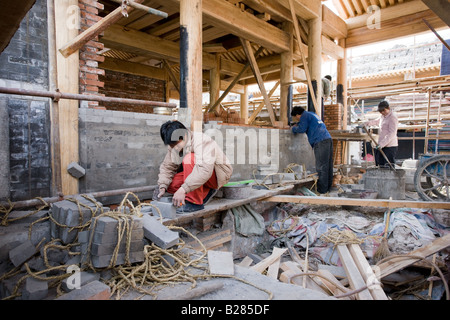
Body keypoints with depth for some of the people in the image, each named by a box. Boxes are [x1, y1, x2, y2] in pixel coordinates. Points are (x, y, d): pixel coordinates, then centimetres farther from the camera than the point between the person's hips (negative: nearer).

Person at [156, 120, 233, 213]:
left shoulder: (202, 141, -27)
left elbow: (205, 169, -41)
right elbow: (167, 166, 2)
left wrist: (183, 190, -46)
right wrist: (162, 187, -15)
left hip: (219, 174, -8)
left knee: (189, 159, -32)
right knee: (170, 184, -10)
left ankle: (194, 203, -25)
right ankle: (206, 192, 3)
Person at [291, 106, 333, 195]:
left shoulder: (305, 115, 0)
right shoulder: (312, 114, 27)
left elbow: (302, 129, -7)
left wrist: (294, 128, 11)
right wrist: (298, 125, 35)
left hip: (320, 142, -9)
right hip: (328, 139, 9)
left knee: (321, 166, -8)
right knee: (328, 165, 10)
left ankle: (322, 190, -6)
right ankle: (327, 188, 16)